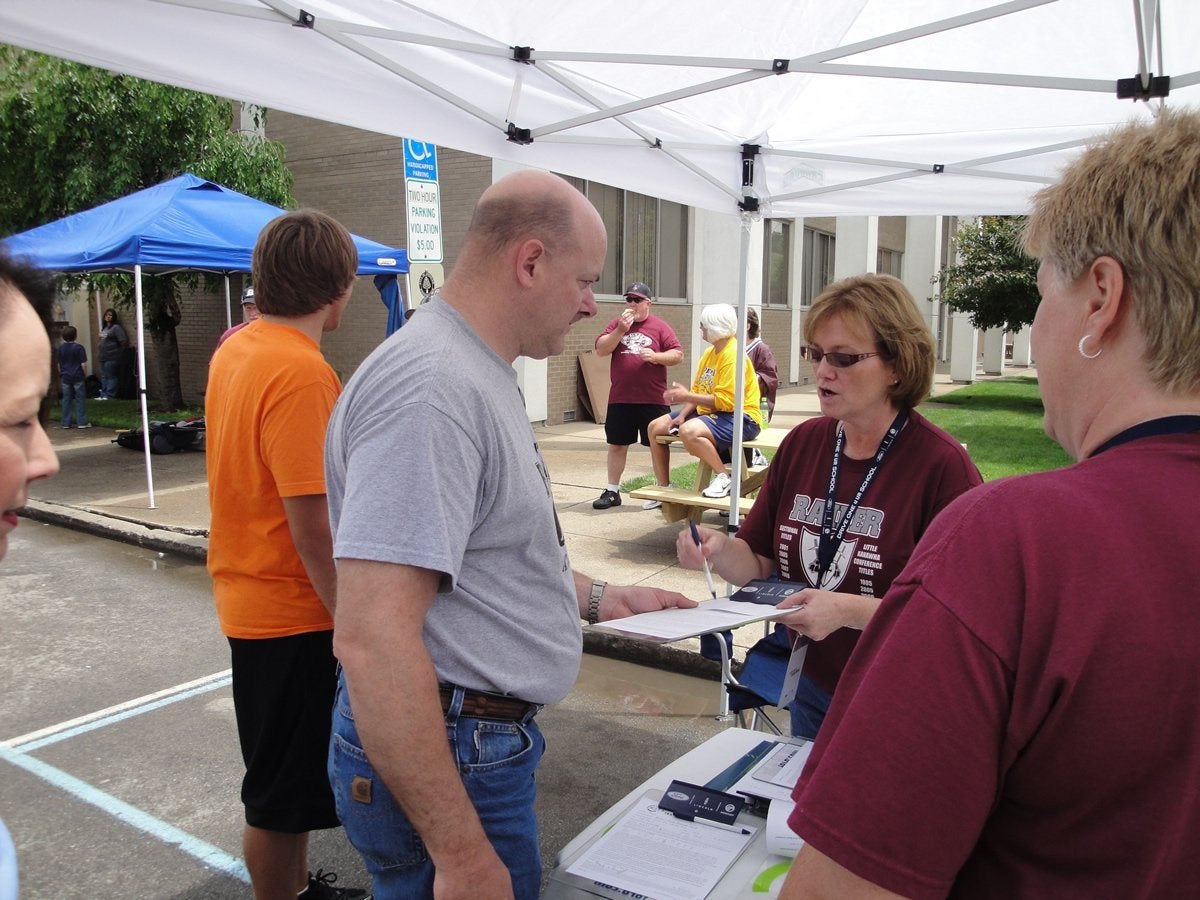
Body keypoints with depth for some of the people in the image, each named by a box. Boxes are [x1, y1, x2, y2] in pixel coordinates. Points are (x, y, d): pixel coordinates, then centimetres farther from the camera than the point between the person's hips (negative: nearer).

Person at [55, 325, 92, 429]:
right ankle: (82, 422, 2)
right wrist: (85, 375, 2)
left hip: (65, 378, 4)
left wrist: (61, 375, 21)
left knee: (66, 400, 7)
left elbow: (58, 364, 10)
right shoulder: (79, 347, -9)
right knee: (79, 399, 1)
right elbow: (83, 364, -10)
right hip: (78, 377, -4)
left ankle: (66, 423, 10)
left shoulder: (60, 348, 5)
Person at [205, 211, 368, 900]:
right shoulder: (302, 372, -24)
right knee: (283, 795, 9)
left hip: (251, 600, 10)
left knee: (289, 772, 26)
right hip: (295, 612, -10)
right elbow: (312, 528, -26)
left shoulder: (236, 350, 5)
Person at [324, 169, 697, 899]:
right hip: (449, 761, -10)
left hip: (490, 738, 10)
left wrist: (597, 599, 13)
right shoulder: (432, 387, -25)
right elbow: (371, 640, -31)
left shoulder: (480, 373, 8)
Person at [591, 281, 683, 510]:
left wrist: (656, 357, -18)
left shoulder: (660, 327, 2)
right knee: (617, 445, 10)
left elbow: (678, 355, -1)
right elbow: (600, 350, -1)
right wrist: (620, 330, -11)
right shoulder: (616, 324, 9)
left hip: (653, 399, -3)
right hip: (620, 399, 3)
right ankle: (612, 491, 21)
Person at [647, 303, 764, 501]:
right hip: (710, 413, 10)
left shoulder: (732, 355, -19)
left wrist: (687, 396, -21)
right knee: (655, 427, 7)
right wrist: (682, 415, -5)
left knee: (689, 431, -37)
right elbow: (697, 390, 11)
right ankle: (664, 488, 15)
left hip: (741, 418, -10)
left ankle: (723, 477, -18)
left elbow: (725, 401, -25)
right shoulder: (710, 352, 11)